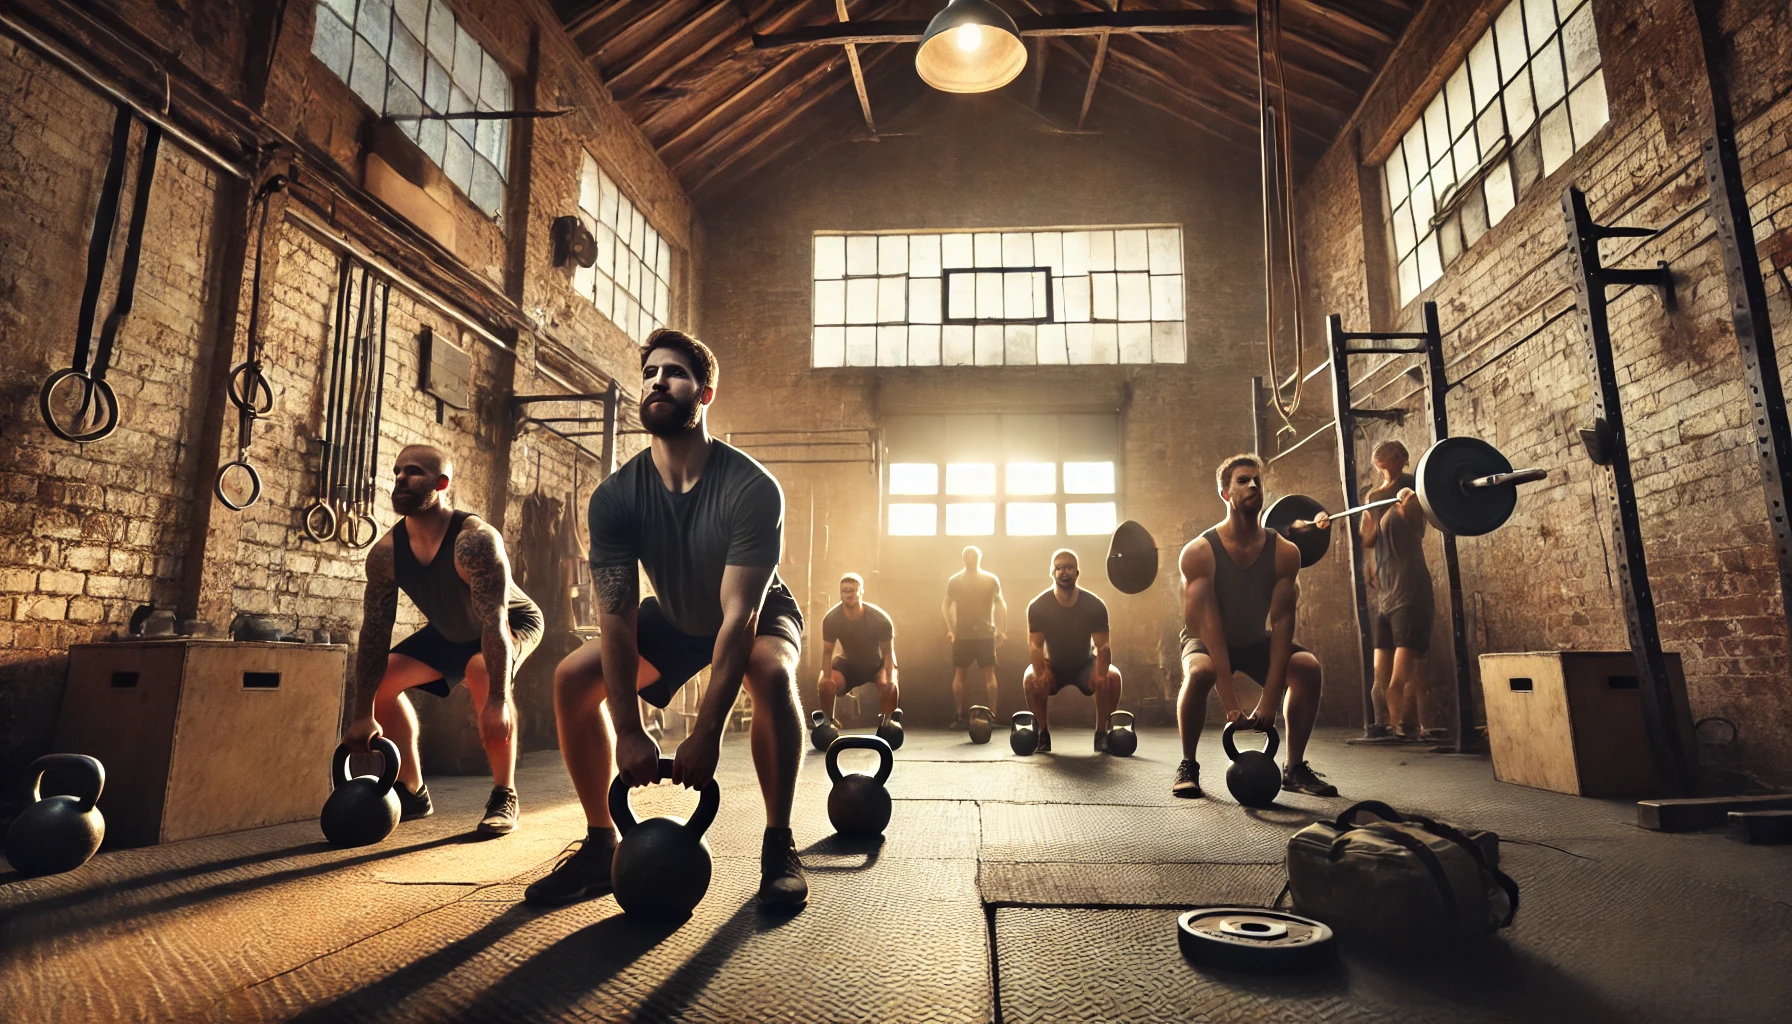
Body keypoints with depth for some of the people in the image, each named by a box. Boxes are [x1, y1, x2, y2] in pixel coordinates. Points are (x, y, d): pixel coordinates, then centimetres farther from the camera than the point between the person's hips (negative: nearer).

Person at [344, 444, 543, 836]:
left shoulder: (475, 539, -36)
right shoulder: (385, 552, -17)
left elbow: (494, 621, -42)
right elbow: (374, 633, -13)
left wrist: (498, 701, -48)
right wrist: (363, 715, -15)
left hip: (514, 622, -7)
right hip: (452, 631, 7)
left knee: (482, 673, -36)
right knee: (381, 680, -1)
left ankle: (504, 797, -21)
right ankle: (412, 792, 14)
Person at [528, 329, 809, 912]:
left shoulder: (751, 488, -32)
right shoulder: (615, 497, -20)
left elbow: (739, 614, -34)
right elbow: (616, 615, -22)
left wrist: (706, 733, -38)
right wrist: (628, 732, -29)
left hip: (758, 615, -4)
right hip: (674, 618, 4)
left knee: (772, 674, -36)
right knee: (572, 677, -14)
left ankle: (778, 848, -18)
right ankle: (601, 846, 2)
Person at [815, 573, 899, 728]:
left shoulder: (880, 618, -28)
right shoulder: (831, 619, -23)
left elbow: (888, 652, -20)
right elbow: (827, 652, -14)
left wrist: (890, 679, -32)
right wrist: (826, 677, -28)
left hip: (877, 663, -1)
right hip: (848, 663, 1)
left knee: (890, 686, -31)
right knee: (825, 685, -24)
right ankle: (828, 722, 1)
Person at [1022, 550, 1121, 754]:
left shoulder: (1095, 605, -19)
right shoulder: (1038, 606, -20)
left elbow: (1102, 646, -21)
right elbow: (1035, 645, -20)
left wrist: (1101, 675, -39)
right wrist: (1040, 674, -39)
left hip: (1085, 664, 0)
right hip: (1053, 665, 0)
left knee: (1112, 677, -29)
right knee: (1031, 679, -31)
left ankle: (1101, 733, -11)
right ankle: (1043, 732, -10)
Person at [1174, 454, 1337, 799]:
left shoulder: (1284, 552, -16)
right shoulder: (1199, 552, -24)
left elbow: (1281, 621, -21)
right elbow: (1208, 625, -29)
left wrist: (1269, 699, -29)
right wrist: (1231, 704, -35)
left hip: (1256, 641, 3)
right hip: (1207, 641, -3)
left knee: (1308, 666, -23)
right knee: (1200, 672, -35)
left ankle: (1295, 768, -4)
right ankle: (1188, 765, -14)